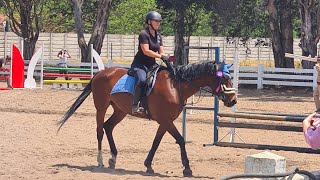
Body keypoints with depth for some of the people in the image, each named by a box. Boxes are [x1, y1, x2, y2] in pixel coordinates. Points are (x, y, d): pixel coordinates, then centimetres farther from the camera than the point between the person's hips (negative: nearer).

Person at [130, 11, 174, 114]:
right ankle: (135, 106, -31)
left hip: (152, 65, 8)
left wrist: (166, 60, -9)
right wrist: (161, 57, -23)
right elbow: (146, 51, -20)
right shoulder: (144, 34, -11)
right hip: (139, 64, -8)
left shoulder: (158, 36, 14)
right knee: (142, 80, -35)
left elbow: (161, 52, 11)